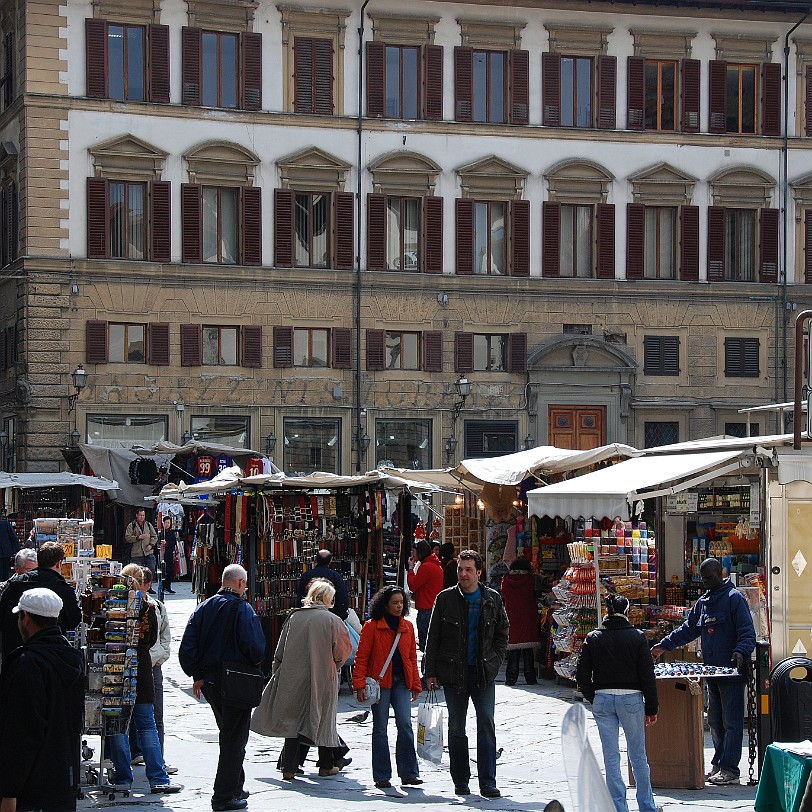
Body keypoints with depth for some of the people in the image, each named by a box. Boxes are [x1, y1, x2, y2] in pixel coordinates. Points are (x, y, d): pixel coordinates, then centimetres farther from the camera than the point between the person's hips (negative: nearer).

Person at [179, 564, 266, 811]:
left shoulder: (204, 608, 6)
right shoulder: (242, 609, -12)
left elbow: (187, 647, 3)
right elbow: (256, 648, -19)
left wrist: (197, 675, 8)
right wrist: (253, 663, 2)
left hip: (209, 682, 7)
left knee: (229, 734, 21)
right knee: (234, 739, 1)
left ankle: (235, 787, 30)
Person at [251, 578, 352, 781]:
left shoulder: (293, 617, 0)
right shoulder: (331, 620, -9)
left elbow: (280, 652, 4)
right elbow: (342, 652, -1)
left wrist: (277, 673, 15)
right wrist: (332, 667, 18)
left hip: (293, 679, 2)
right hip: (322, 680, -2)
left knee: (293, 719, 7)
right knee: (322, 719, 12)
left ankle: (289, 767, 2)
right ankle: (326, 765, 23)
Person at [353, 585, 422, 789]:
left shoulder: (407, 627, 11)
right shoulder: (371, 626, -3)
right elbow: (361, 657, -3)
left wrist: (415, 685, 14)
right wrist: (359, 685, -10)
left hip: (401, 682, 3)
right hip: (379, 682, -3)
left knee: (405, 725, -8)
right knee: (380, 728, 3)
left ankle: (408, 773, -4)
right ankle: (382, 776, 8)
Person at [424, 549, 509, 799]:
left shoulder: (493, 599, 5)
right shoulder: (445, 599, 1)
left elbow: (502, 632, 17)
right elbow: (433, 638, 3)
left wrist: (495, 661, 4)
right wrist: (430, 672, -1)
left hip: (484, 673, 0)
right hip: (454, 673, 0)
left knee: (487, 726, -6)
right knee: (456, 729, 6)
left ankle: (487, 782, -4)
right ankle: (460, 781, 15)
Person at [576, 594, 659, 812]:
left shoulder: (593, 638, 2)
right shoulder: (637, 637, -4)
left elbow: (582, 675, 2)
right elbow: (647, 675, -4)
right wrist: (651, 708, 2)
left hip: (602, 699, 1)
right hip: (631, 698, -1)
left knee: (611, 757, 6)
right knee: (638, 755, 10)